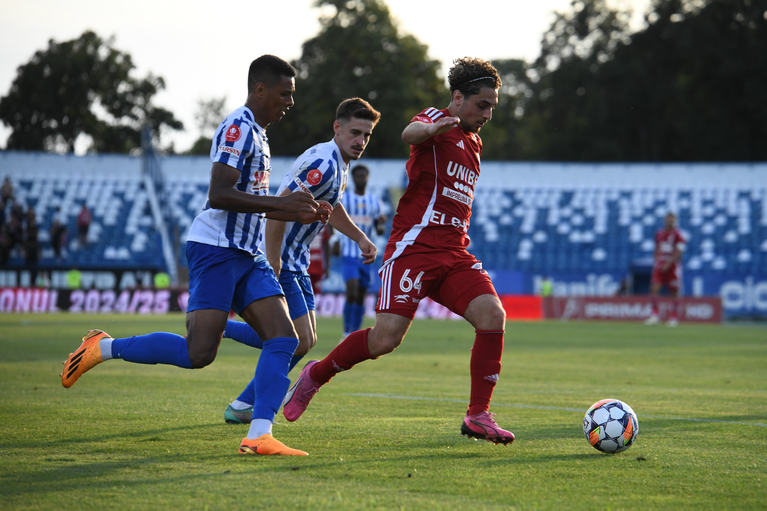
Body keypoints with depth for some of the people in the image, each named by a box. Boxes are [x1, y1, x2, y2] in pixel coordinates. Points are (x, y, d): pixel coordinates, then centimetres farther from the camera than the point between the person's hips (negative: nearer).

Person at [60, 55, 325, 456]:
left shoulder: (257, 134, 21)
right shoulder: (238, 128, -10)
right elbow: (219, 196, -22)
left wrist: (300, 214, 22)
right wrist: (281, 203, -22)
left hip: (247, 256, 10)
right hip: (216, 249, -10)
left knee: (283, 339, -6)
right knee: (198, 353, -15)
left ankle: (258, 436, -12)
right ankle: (103, 348, 2)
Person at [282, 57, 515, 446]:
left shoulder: (473, 143, 23)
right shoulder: (437, 119, -2)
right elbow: (411, 133, -28)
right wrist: (433, 128, -51)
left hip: (454, 253, 7)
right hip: (414, 245, -7)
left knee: (492, 315, -17)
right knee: (385, 338, -15)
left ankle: (478, 416, -9)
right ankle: (315, 376, 11)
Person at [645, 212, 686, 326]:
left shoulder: (678, 235, -6)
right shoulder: (659, 233, 11)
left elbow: (678, 252, -12)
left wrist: (668, 264, -18)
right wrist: (655, 261, 5)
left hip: (672, 266, -4)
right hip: (660, 265, 4)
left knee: (674, 291, 3)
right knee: (654, 288, -10)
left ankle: (673, 317, 13)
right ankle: (654, 314, -6)